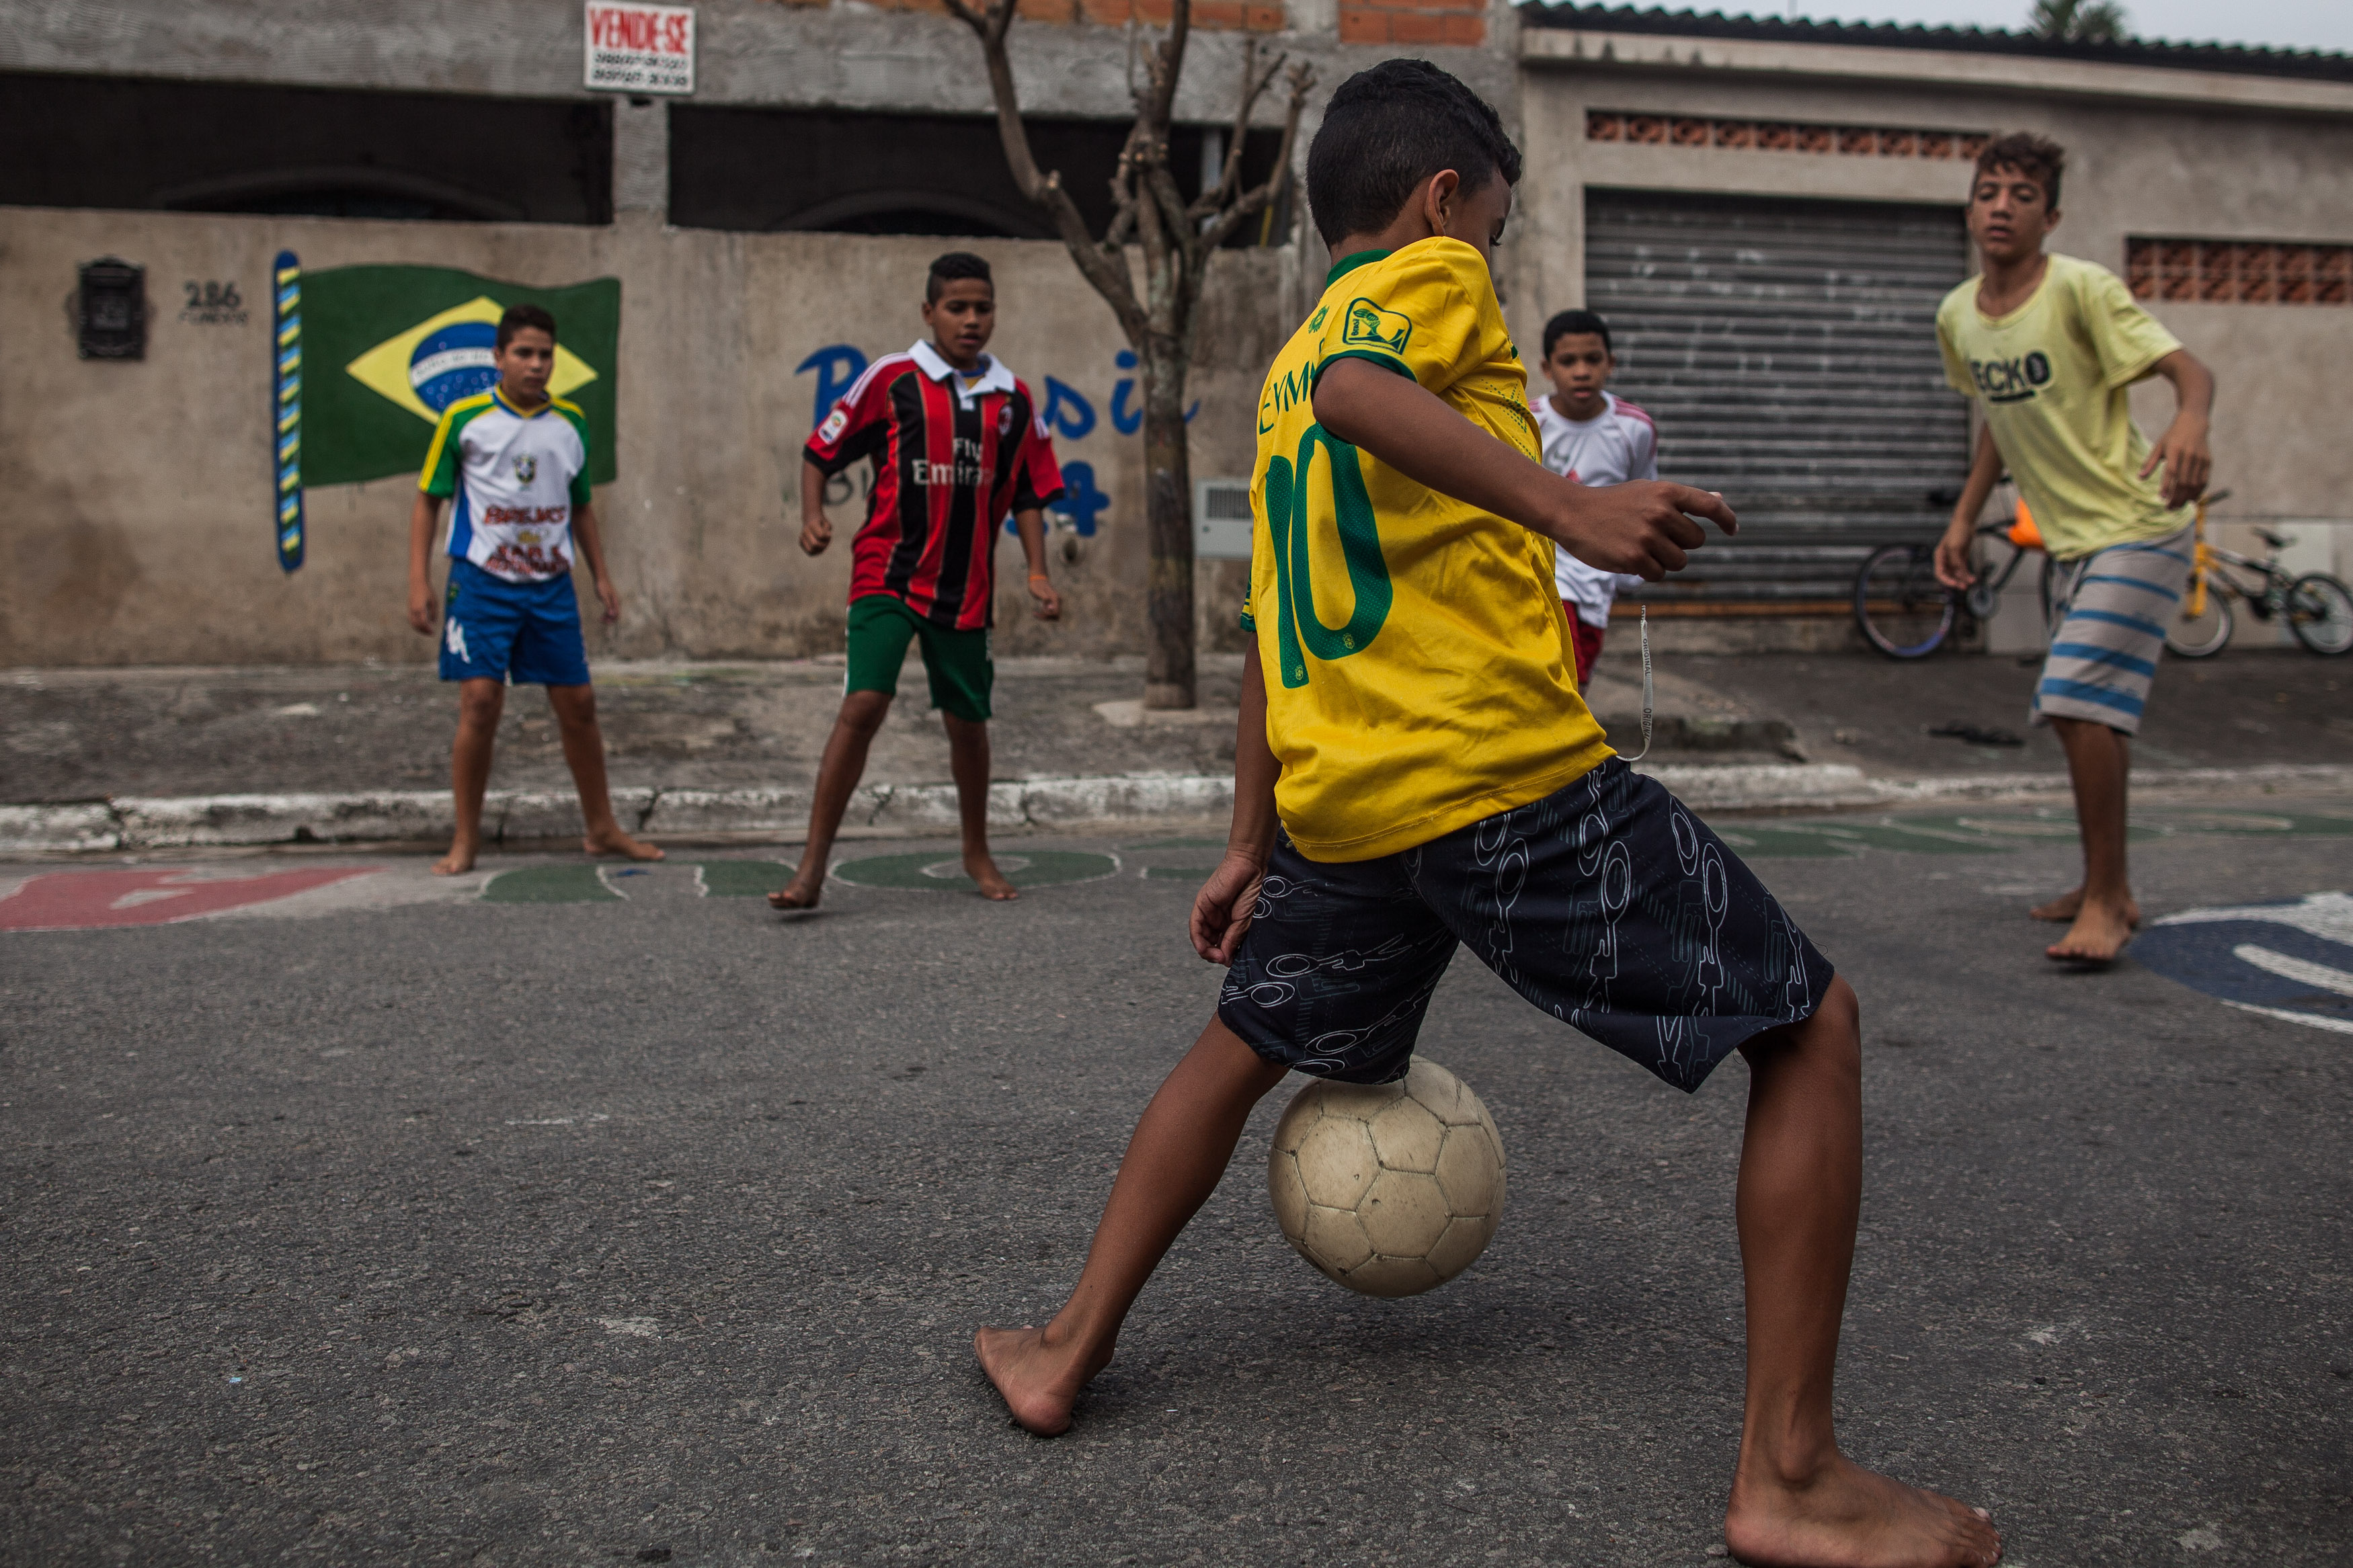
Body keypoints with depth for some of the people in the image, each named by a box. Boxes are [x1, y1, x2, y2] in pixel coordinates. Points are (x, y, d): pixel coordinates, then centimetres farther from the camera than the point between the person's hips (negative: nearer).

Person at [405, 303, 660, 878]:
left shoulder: (571, 422, 9)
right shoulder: (464, 418, -2)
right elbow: (428, 500, 3)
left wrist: (601, 576, 16)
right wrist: (419, 581, -4)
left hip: (552, 586, 4)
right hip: (482, 581, -3)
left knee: (578, 704, 5)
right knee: (480, 701, -10)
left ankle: (602, 829, 20)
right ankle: (465, 840, 3)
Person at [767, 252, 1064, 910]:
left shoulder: (1013, 400, 8)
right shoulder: (891, 379, -2)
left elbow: (1028, 495, 14)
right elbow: (821, 451, 4)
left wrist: (1038, 574, 4)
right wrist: (813, 516, -12)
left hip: (966, 587, 4)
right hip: (888, 574, -3)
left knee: (968, 722, 12)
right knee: (864, 704, -17)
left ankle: (977, 852, 33)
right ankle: (812, 866, -11)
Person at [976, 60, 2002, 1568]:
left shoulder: (1276, 380, 24)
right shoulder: (1434, 276, 4)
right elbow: (1359, 389, -22)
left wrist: (1254, 846, 29)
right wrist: (1567, 505, -31)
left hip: (1339, 805, 8)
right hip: (1513, 775, -7)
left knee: (1245, 1043, 29)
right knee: (1812, 1027, 3)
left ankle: (1069, 1350, 32)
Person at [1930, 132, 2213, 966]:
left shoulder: (2081, 289, -17)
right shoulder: (1957, 316, 4)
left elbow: (2188, 369, -24)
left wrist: (2190, 423, -46)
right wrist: (1964, 520, 16)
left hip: (2137, 530, -8)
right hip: (2070, 541, 8)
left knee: (2078, 700, -18)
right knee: (2085, 711, 14)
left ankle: (2105, 902, -8)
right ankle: (2107, 887, 29)